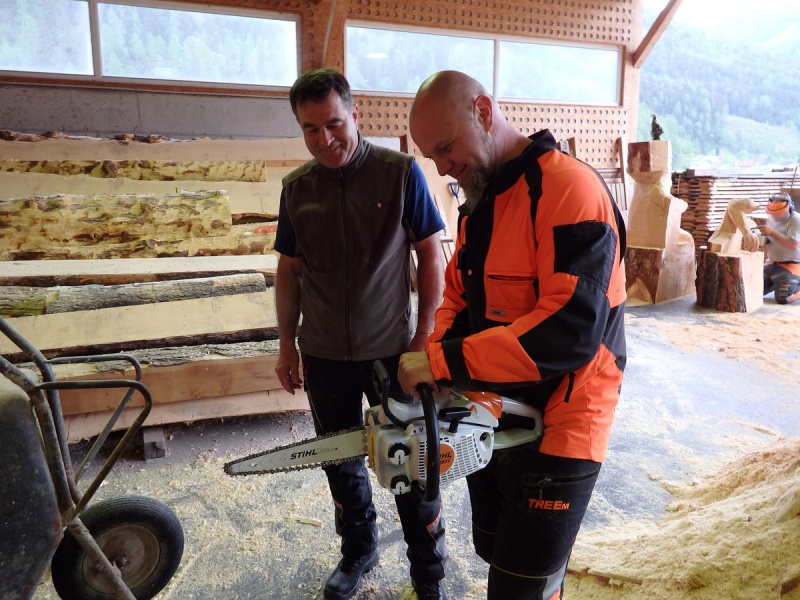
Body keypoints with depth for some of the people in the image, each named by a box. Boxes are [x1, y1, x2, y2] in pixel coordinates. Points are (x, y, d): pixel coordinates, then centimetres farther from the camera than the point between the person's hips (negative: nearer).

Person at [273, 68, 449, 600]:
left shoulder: (401, 172, -9)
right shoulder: (297, 188, 2)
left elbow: (431, 258, -6)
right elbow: (289, 270, 8)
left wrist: (425, 338, -9)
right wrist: (287, 345, 8)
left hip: (392, 351, -3)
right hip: (324, 356, 4)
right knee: (342, 462, 18)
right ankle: (358, 551, 41)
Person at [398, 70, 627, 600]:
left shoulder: (570, 189, -21)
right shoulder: (478, 203, 8)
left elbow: (572, 328, -30)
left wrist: (445, 361, -28)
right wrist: (430, 361, -8)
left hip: (556, 433, -8)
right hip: (490, 421, 9)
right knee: (497, 556, 25)